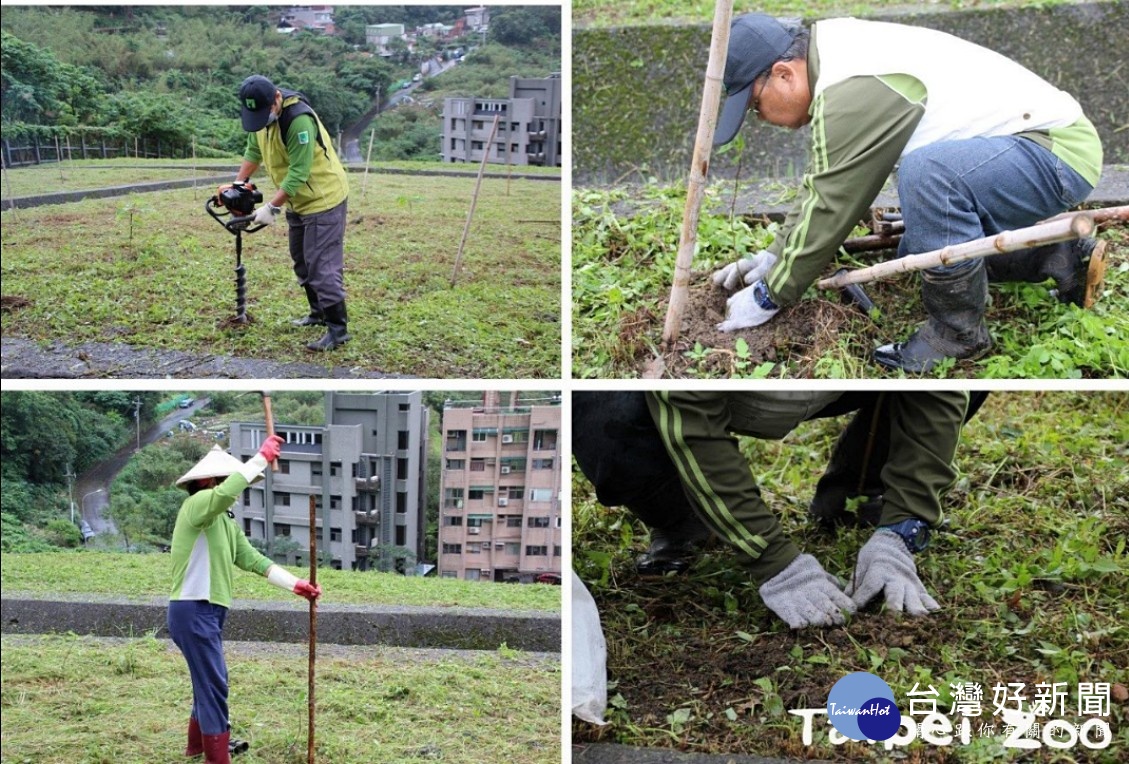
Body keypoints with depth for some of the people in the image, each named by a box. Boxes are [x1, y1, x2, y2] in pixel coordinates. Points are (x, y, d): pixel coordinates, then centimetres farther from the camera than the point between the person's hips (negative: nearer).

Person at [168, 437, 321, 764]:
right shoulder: (197, 504, -13)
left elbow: (252, 559, 15)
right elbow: (227, 491, -35)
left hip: (209, 610, 10)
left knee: (208, 680, 22)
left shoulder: (226, 521, 16)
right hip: (193, 610, -10)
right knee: (214, 684, -9)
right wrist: (262, 456, -27)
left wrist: (295, 584, 9)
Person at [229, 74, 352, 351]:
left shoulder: (299, 120, -29)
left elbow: (298, 172, -29)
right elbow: (253, 151, 10)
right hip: (298, 201, 9)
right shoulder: (261, 113, -3)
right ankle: (320, 313, 31)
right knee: (302, 262, 17)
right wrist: (238, 184, -1)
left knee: (322, 265, -10)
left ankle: (338, 328, -6)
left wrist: (272, 207, -27)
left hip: (323, 198, -9)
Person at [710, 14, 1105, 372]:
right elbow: (822, 180, 16)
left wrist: (768, 296, -10)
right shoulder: (839, 56, 7)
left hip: (1062, 151, -11)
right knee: (917, 251, 18)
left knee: (926, 172, -34)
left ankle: (958, 332, -16)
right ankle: (1064, 258, 17)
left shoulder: (854, 90, -25)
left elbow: (829, 206, -20)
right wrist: (776, 255, 14)